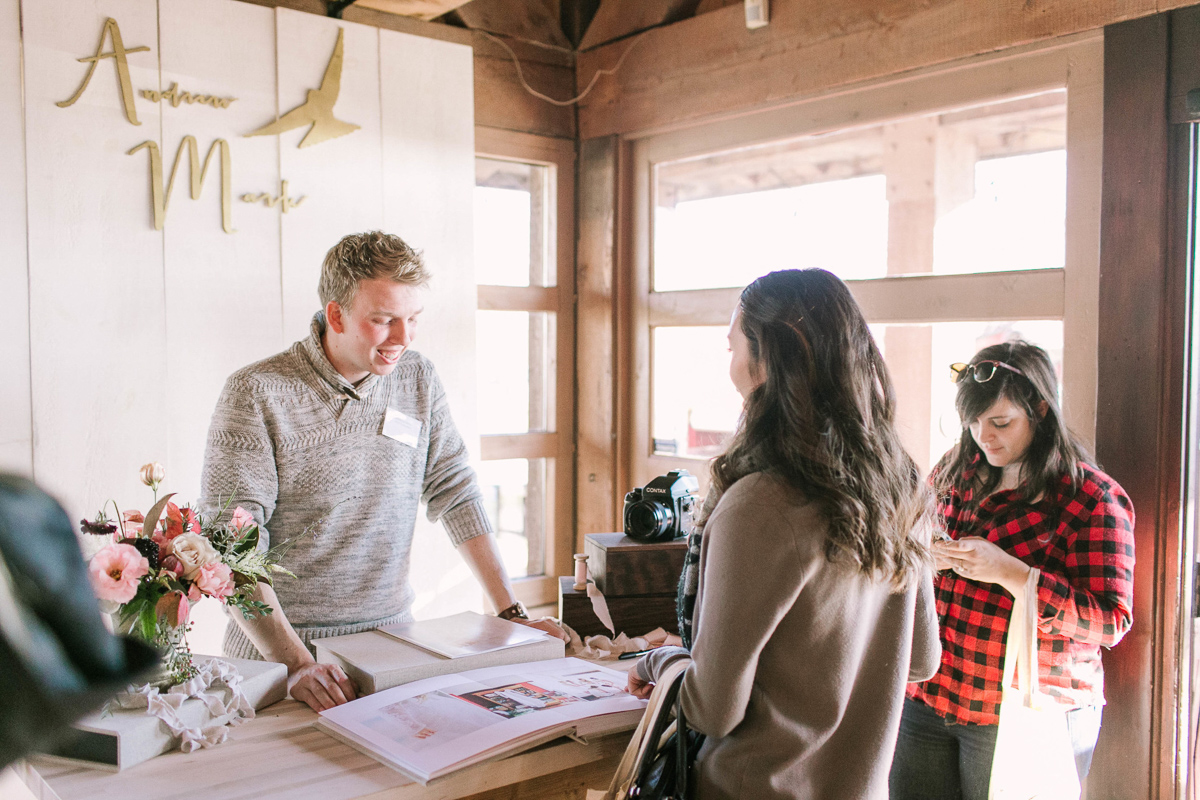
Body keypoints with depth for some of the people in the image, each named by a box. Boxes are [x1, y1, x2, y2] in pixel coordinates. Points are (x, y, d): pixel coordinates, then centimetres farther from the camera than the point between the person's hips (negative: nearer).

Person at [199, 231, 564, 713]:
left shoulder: (418, 380, 6)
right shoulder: (256, 394, -9)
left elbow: (455, 494, 7)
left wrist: (512, 615, 1)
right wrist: (294, 663, -22)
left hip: (390, 639, 3)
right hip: (276, 651, -3)